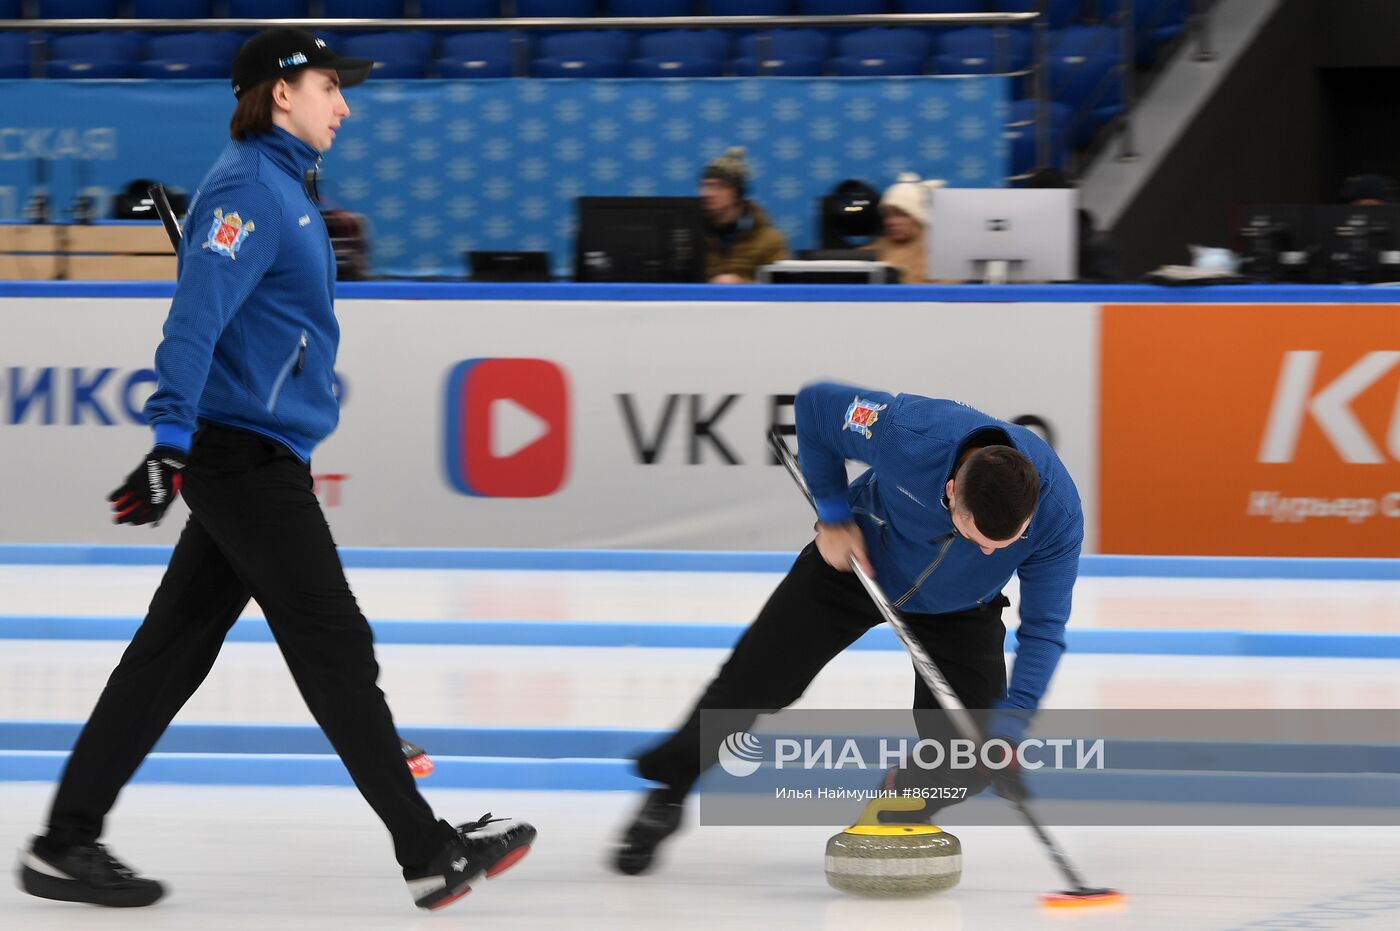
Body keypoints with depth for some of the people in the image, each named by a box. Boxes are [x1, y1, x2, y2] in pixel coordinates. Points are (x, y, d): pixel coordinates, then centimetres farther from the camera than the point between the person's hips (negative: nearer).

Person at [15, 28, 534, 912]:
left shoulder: (280, 187, 18)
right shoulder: (250, 189, -15)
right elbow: (196, 316, -25)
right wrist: (172, 442, -33)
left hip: (253, 463, 10)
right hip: (245, 456, -10)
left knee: (174, 649, 9)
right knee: (336, 648, -5)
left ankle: (67, 844, 10)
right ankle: (429, 851, -1)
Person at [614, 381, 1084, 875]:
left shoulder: (1058, 512, -36)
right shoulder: (907, 432, -41)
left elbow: (1043, 625, -24)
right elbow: (815, 403, -21)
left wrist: (1009, 724, -34)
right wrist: (834, 514, -20)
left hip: (958, 608, 1)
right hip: (859, 557, -1)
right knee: (750, 682, -2)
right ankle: (667, 795, 22)